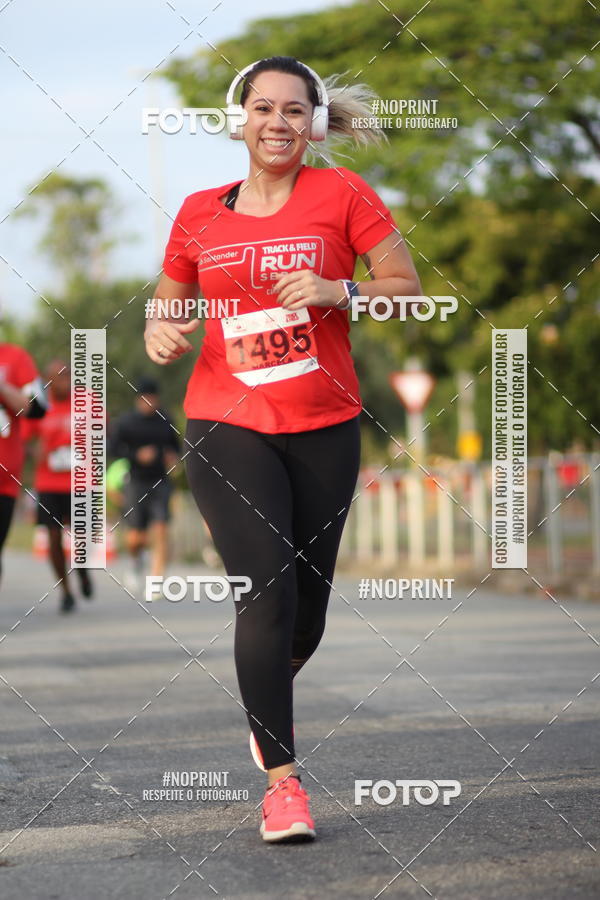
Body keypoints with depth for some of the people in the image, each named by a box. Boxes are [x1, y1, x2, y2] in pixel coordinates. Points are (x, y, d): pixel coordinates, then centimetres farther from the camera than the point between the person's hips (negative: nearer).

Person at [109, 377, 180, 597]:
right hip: (136, 482, -2)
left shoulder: (164, 420, 9)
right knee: (135, 539, -4)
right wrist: (137, 455, -16)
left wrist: (174, 456, -2)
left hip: (160, 482, 2)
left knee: (160, 529, -16)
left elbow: (175, 445, 20)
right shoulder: (126, 422, 0)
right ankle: (136, 563, 33)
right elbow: (112, 448, -3)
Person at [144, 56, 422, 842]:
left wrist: (338, 291, -17)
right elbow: (167, 302, 17)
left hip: (324, 429, 1)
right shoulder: (200, 213, 6)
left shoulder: (341, 194, 0)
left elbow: (409, 288, 0)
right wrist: (160, 333, -6)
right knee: (268, 589, -16)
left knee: (308, 603, 8)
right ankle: (282, 777, -8)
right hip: (227, 429, -1)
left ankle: (270, 698, 43)